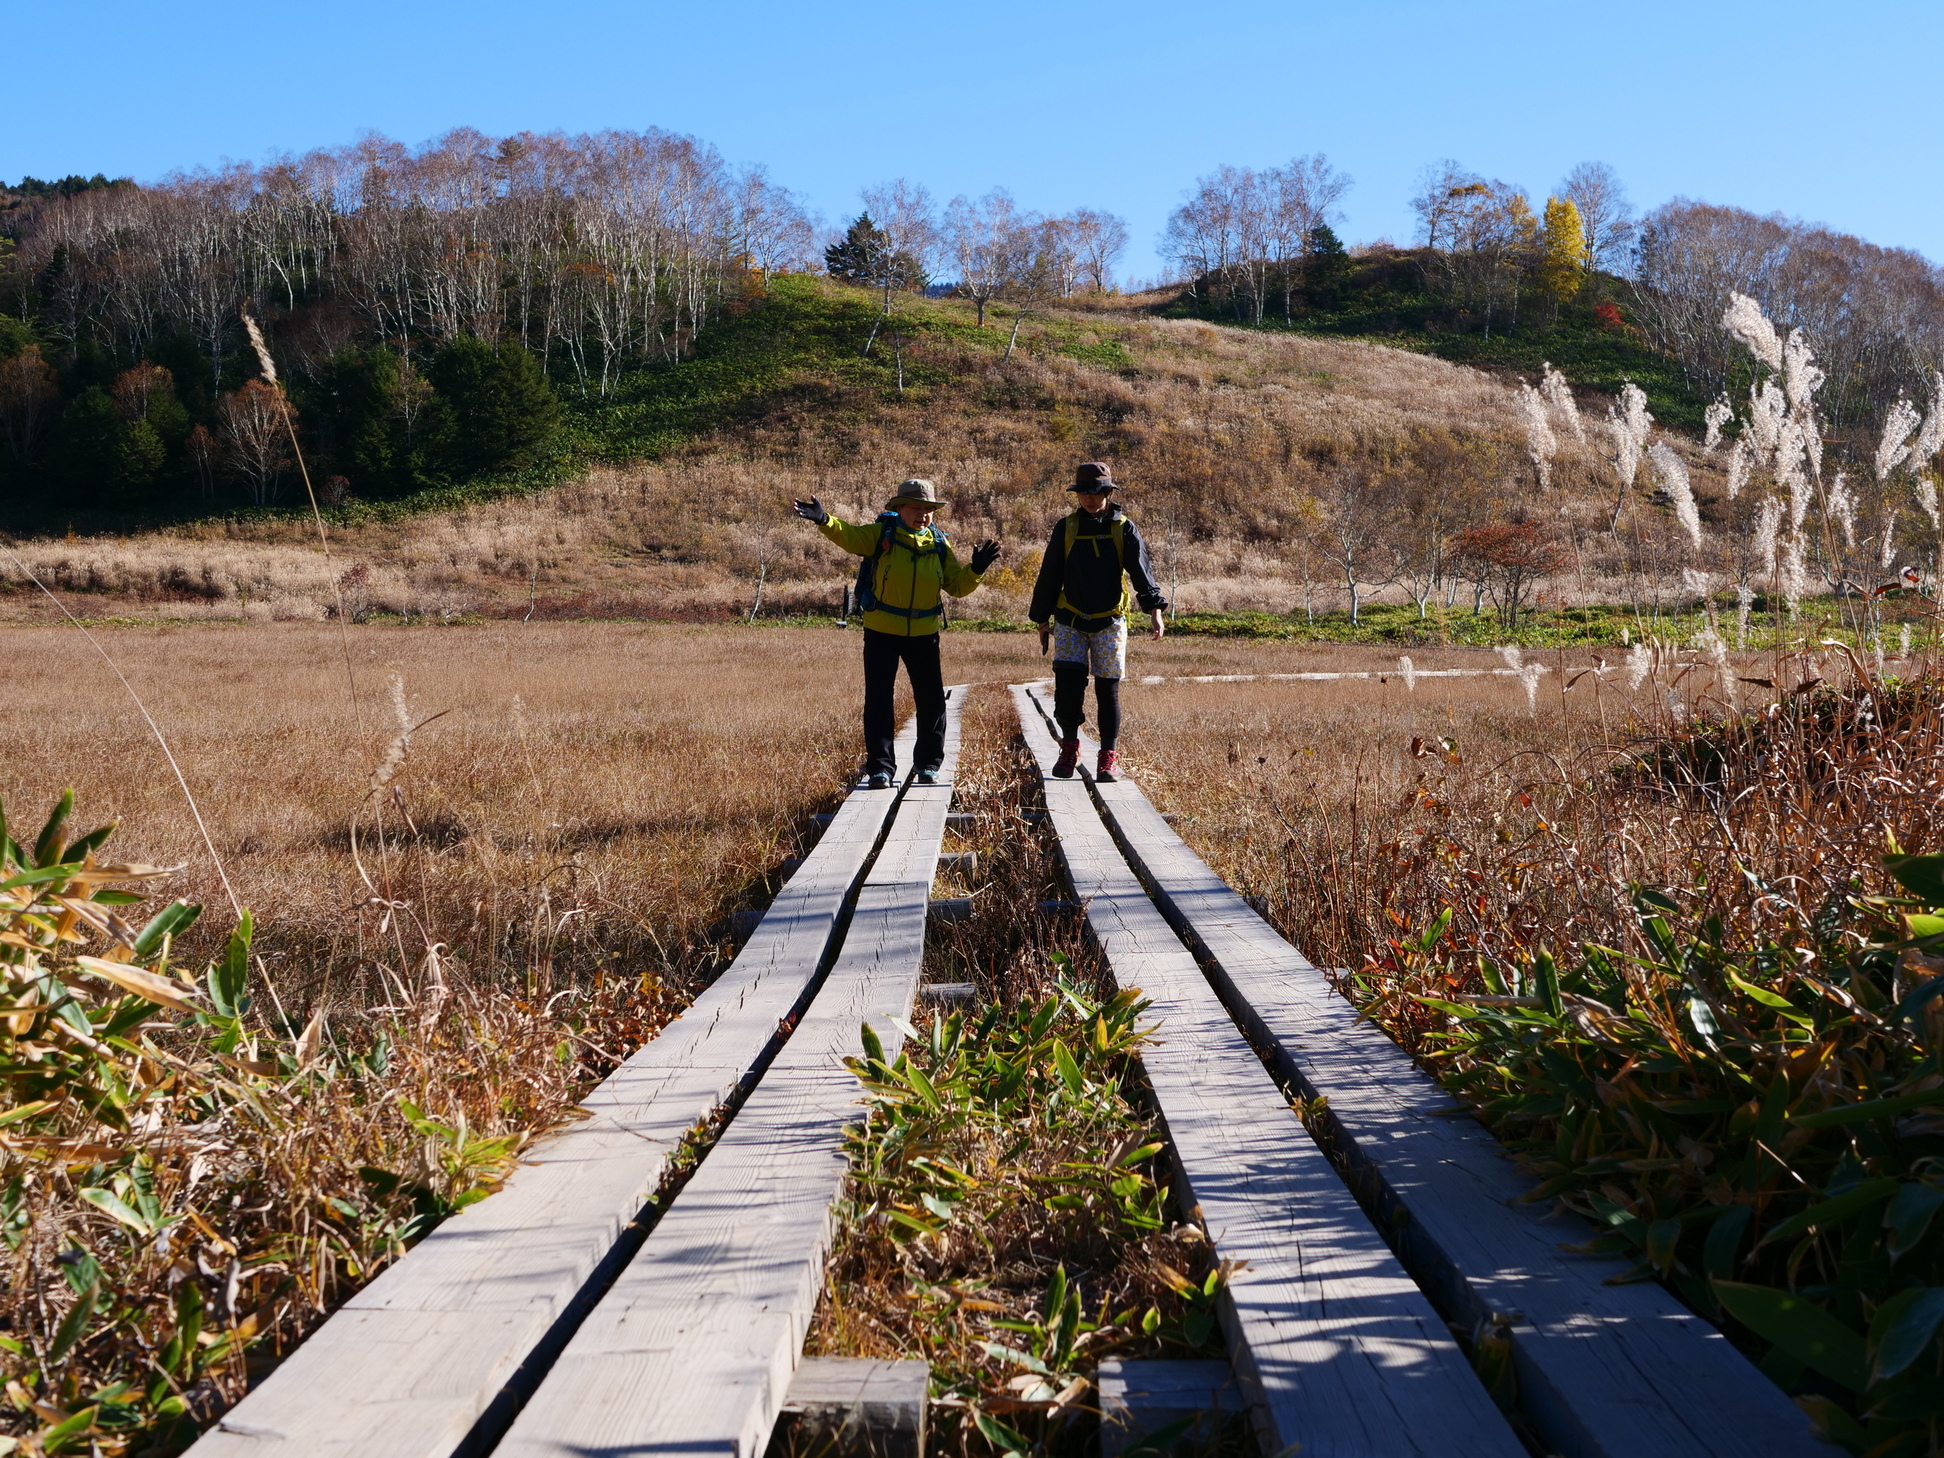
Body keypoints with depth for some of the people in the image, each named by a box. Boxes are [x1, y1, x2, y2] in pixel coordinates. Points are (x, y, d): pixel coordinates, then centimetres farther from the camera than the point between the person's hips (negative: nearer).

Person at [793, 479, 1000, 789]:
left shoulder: (939, 544, 4)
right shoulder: (881, 534, -4)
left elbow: (957, 585, 7)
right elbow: (849, 535, -21)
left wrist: (976, 570, -12)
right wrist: (824, 520, -40)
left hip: (924, 634, 3)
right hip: (881, 632, -3)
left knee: (931, 700, 7)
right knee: (878, 700, -3)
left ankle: (928, 764, 24)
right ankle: (880, 768, 4)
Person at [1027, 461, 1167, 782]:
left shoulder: (1124, 529, 1)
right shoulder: (1065, 528, 5)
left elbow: (1141, 571, -9)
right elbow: (1049, 576, 10)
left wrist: (1154, 609, -24)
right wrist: (1042, 620, 10)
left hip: (1110, 622, -1)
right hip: (1069, 621, 1)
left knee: (1108, 689, -1)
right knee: (1068, 682, -13)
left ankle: (1109, 756, 11)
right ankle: (1069, 746, 7)